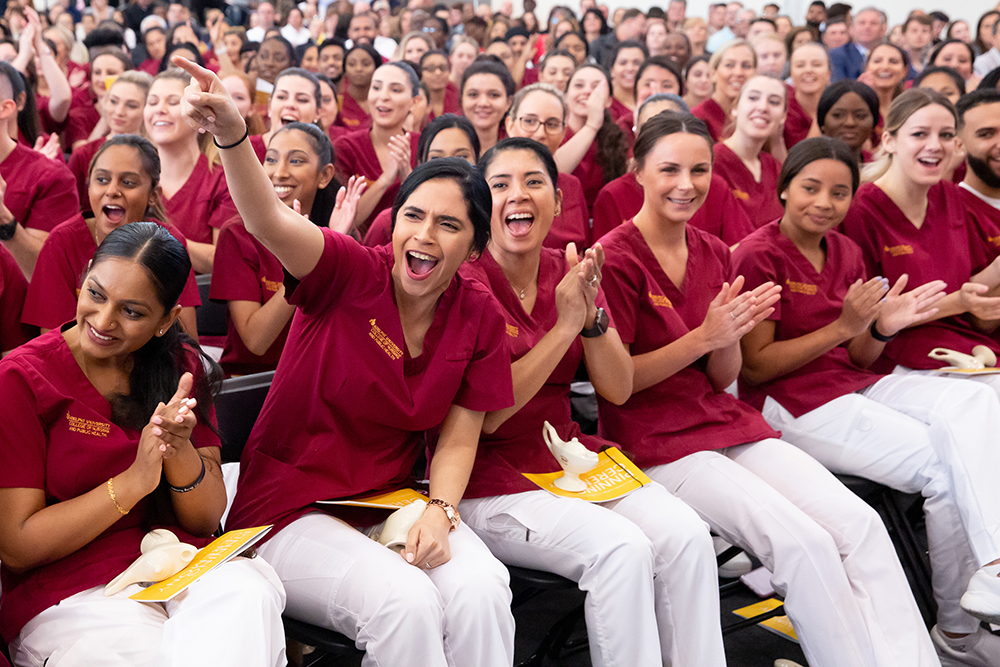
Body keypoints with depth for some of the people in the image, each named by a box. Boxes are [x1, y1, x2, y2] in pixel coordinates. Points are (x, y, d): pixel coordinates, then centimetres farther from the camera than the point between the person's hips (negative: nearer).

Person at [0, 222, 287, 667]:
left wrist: (180, 452, -19)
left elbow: (206, 520, 3)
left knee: (248, 593, -30)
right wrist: (134, 481, -18)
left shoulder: (182, 366, 8)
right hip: (71, 591, -4)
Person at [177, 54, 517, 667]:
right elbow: (269, 221, -30)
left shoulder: (480, 317, 1)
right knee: (405, 602, -30)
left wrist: (439, 512, -16)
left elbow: (458, 440, 3)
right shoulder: (351, 272, -10)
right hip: (292, 504, -3)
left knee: (481, 590, -26)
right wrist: (231, 135, -48)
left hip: (393, 501, 4)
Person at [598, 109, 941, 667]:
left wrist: (731, 336, -11)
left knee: (860, 523, -14)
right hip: (656, 441, -6)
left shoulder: (715, 254, 12)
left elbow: (723, 379, 12)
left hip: (725, 421, 6)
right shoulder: (616, 259, -8)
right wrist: (703, 337, -18)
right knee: (806, 543, -23)